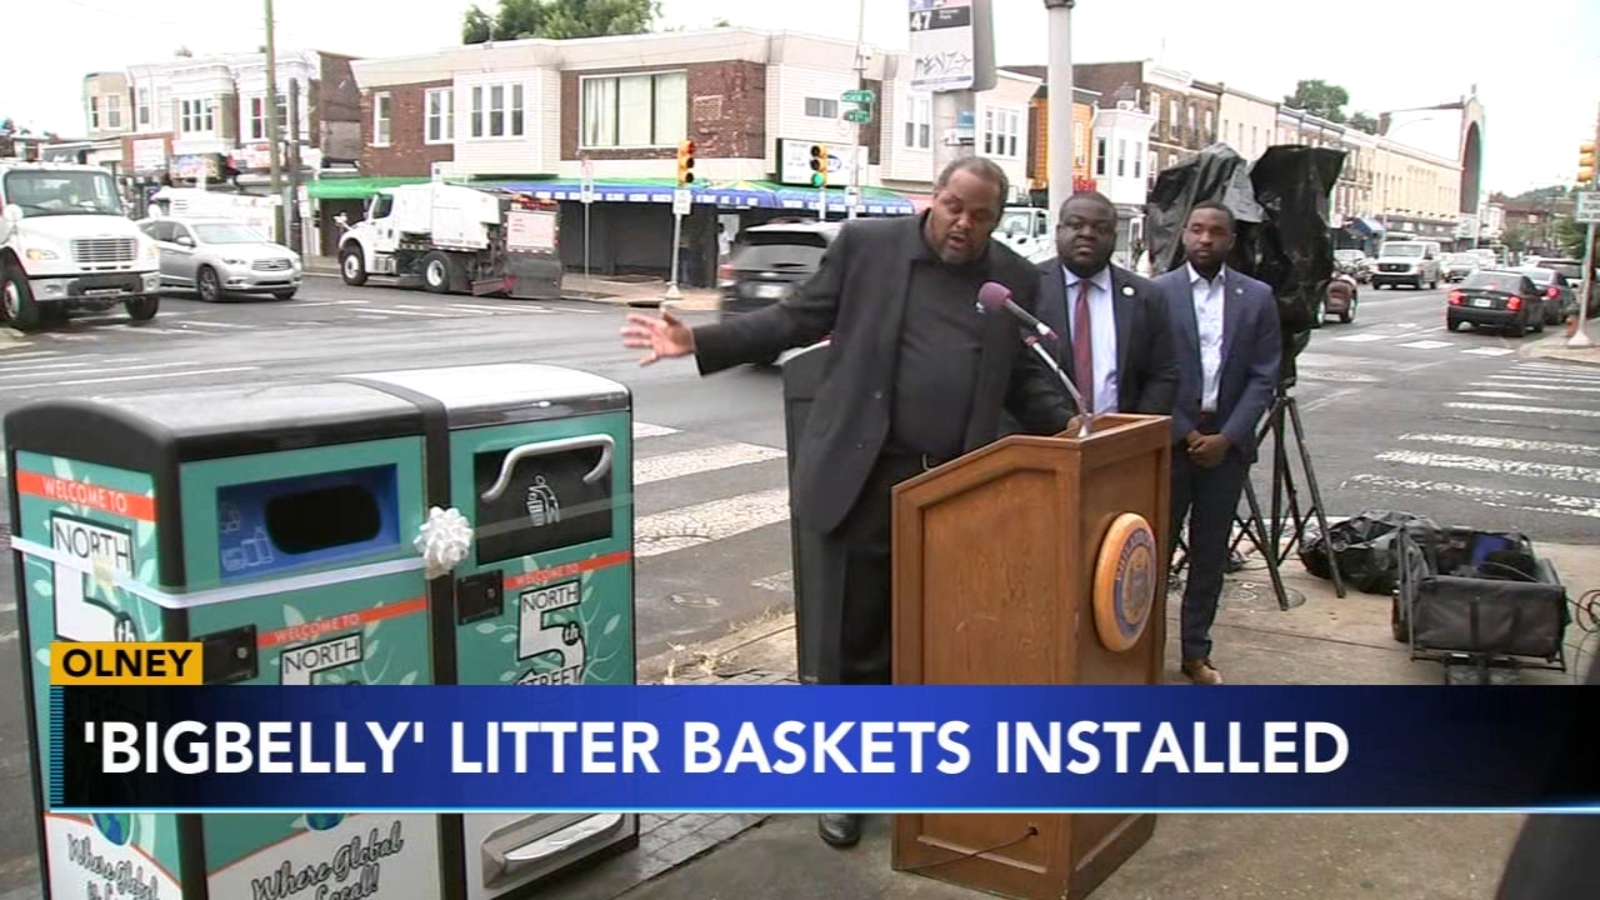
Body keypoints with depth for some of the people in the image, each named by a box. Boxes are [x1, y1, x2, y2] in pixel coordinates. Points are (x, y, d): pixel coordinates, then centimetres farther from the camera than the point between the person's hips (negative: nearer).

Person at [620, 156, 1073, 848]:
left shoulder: (1016, 278, 8)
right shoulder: (867, 244, 0)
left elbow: (1024, 378, 13)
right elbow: (798, 319, 2)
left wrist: (1071, 427, -5)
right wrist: (700, 342, -6)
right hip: (862, 478, -2)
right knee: (852, 638, 6)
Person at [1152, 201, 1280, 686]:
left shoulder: (1257, 297, 4)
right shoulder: (1156, 292, -2)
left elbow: (1263, 377, 1)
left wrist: (1226, 437, -9)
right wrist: (1183, 433, -9)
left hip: (1227, 442, 2)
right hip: (1170, 440, -2)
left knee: (1210, 552, 9)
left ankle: (1196, 651, 19)